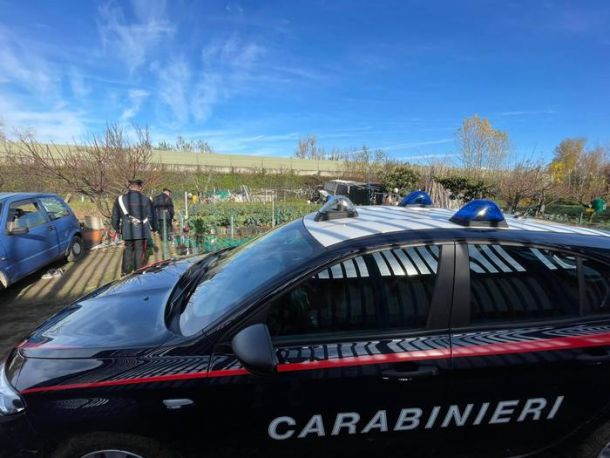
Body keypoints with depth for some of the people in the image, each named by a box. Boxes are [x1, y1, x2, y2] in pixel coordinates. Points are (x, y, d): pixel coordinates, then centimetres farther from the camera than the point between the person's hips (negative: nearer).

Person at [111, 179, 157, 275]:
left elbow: (115, 216, 9)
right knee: (140, 251, 2)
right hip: (142, 231, -3)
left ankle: (125, 272, 22)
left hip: (127, 231, 3)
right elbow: (152, 216, 2)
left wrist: (117, 228, 24)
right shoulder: (145, 199, -4)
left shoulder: (120, 199, 3)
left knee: (128, 250, 17)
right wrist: (154, 228, 18)